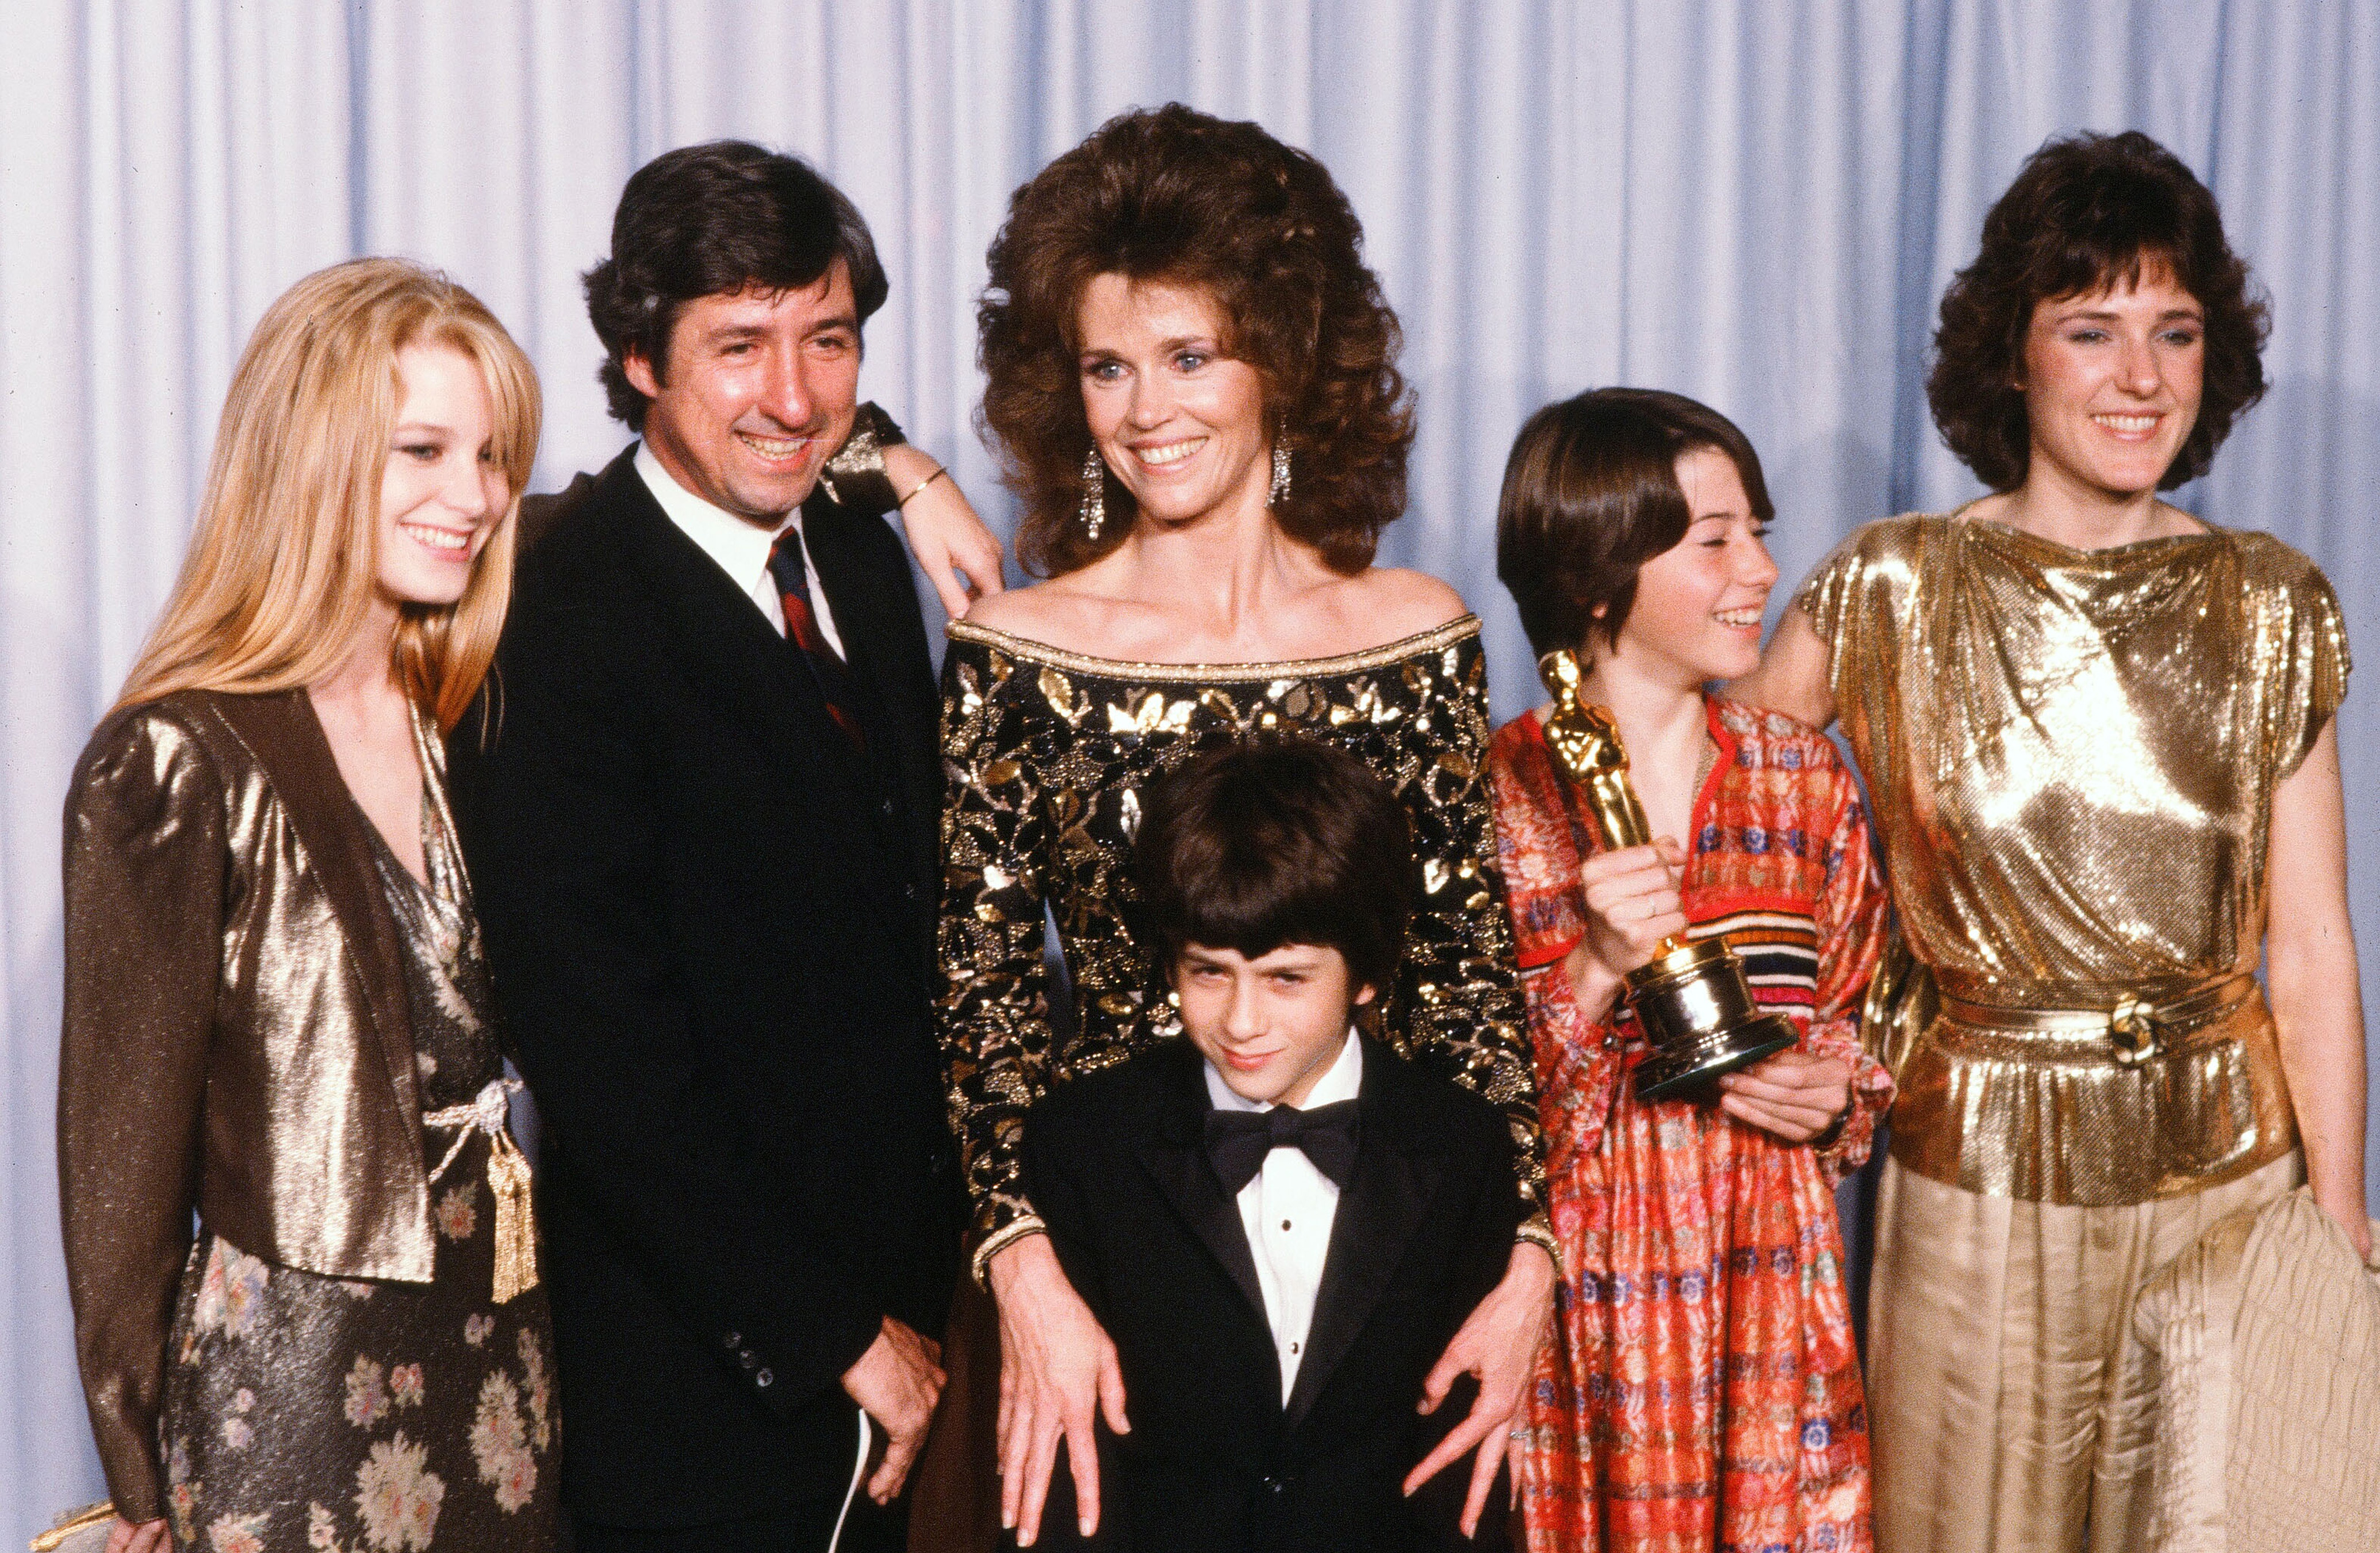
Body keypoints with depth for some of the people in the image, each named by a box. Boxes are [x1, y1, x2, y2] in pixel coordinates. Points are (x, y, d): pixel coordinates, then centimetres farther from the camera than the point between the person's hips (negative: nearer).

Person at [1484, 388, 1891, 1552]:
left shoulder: (1803, 780, 6)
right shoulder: (1493, 792, -7)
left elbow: (1865, 1012, 15)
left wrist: (1837, 1090, -5)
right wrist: (1594, 973, -23)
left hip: (1766, 1276, 4)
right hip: (1569, 1297, -3)